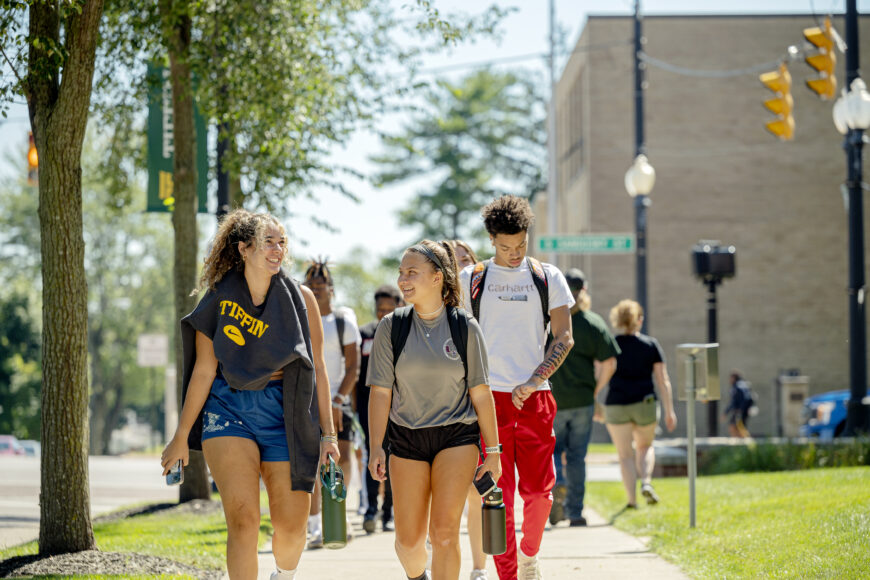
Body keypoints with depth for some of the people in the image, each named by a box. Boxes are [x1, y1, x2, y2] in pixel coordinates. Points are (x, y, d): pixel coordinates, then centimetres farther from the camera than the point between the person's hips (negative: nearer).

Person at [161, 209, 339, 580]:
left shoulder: (300, 298, 1)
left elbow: (317, 367, 4)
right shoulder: (219, 299, -1)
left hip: (284, 414, 1)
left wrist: (328, 433, 2)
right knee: (242, 519, -18)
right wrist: (182, 436, 2)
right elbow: (204, 370, 2)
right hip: (228, 410, -1)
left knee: (291, 527, 3)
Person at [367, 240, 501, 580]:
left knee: (444, 532, -14)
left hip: (457, 436, -2)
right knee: (409, 540, 5)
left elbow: (480, 392, 0)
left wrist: (492, 450, 1)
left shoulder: (464, 327, -5)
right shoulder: (391, 327, -3)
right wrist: (375, 448, -9)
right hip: (407, 437, 2)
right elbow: (380, 391, -2)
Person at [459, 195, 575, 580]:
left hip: (534, 399, 1)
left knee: (539, 491, -2)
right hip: (488, 399, 0)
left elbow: (564, 338, 3)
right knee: (497, 494, -5)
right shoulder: (471, 279, 7)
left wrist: (533, 382, -10)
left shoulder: (547, 278, 8)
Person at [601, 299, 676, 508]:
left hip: (616, 406, -1)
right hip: (645, 404, 1)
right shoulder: (651, 344, 3)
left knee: (625, 454, 7)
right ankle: (646, 482, -2)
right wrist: (669, 411, 3)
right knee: (645, 447, 21)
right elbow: (663, 380, 0)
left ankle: (632, 499, 0)